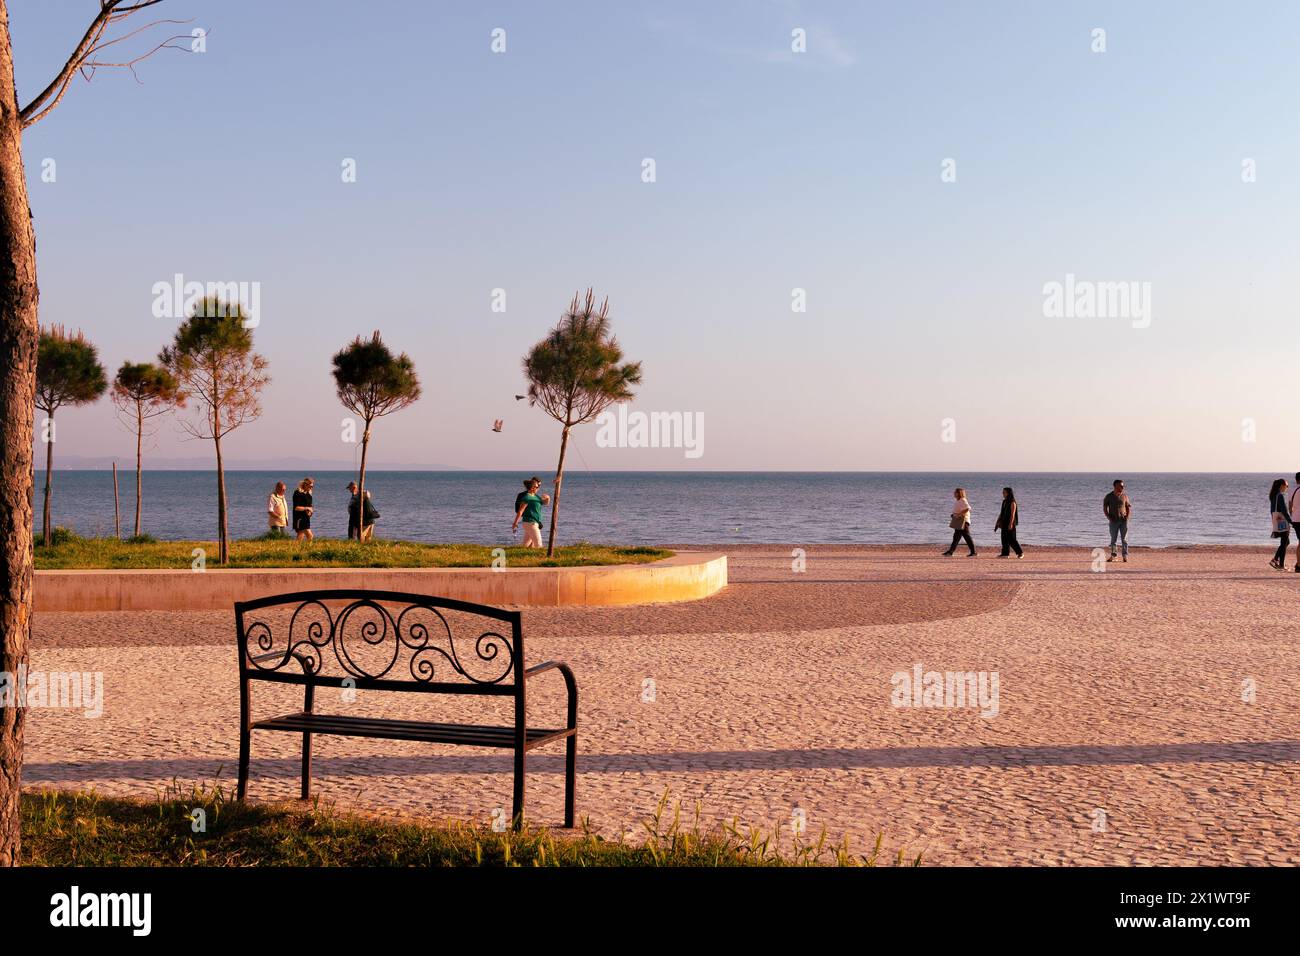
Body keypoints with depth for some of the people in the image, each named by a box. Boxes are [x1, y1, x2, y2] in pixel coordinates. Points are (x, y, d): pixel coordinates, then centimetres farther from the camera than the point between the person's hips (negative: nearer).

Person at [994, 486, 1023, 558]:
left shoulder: (1012, 503, -9)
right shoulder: (1004, 502, 14)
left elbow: (1012, 514, -15)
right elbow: (1001, 513, 19)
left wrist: (1011, 524, -22)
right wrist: (998, 522, 16)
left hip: (1010, 523, -8)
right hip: (1004, 523, 8)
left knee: (1011, 539, -8)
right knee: (1004, 539, 5)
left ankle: (1020, 553, 0)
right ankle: (1005, 553, 8)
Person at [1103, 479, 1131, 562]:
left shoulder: (1124, 496, 6)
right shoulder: (1109, 496, 1)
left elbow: (1129, 507, 11)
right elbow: (1105, 508, 4)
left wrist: (1127, 517, -4)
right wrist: (1109, 518, -7)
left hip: (1123, 520, 1)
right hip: (1114, 521, -1)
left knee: (1124, 539, -2)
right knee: (1113, 539, 3)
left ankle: (1125, 556, 0)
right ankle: (1112, 555, 7)